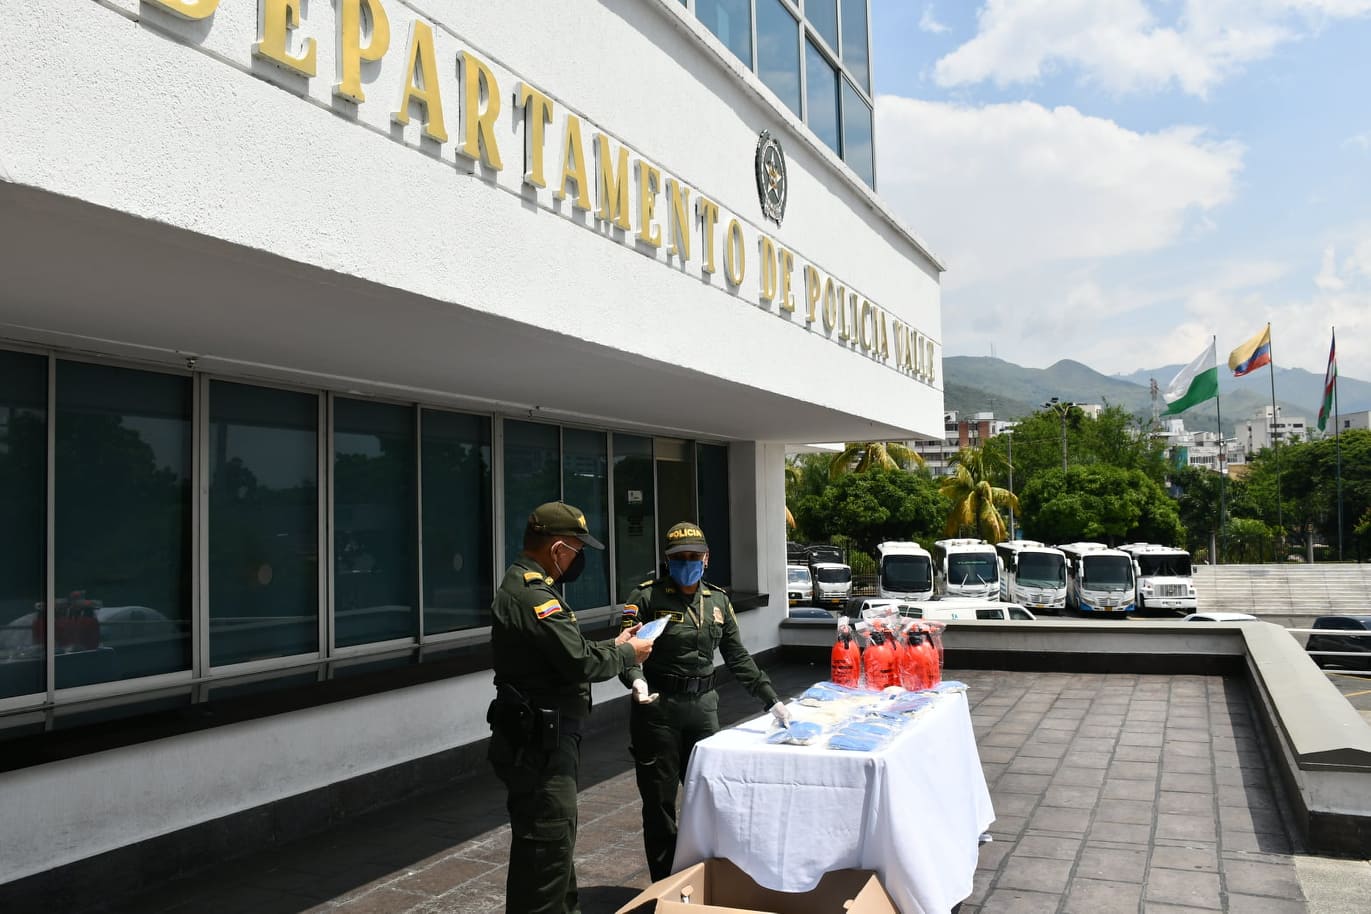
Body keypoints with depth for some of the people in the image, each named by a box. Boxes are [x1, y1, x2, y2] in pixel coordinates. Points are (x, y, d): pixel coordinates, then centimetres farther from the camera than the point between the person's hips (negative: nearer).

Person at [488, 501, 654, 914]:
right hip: (540, 740, -11)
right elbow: (581, 662, -24)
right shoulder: (534, 596, -22)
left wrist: (613, 645, 12)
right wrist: (627, 654, -7)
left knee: (555, 835, 22)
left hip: (542, 736, 11)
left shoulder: (524, 586, 13)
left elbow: (567, 649, 20)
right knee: (549, 843, -4)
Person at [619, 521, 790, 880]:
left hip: (703, 704, 5)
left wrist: (771, 700, 9)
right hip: (657, 706, -4)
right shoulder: (647, 597, -7)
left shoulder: (717, 600, 9)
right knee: (660, 801, 5)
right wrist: (636, 680, -35)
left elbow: (738, 657, 13)